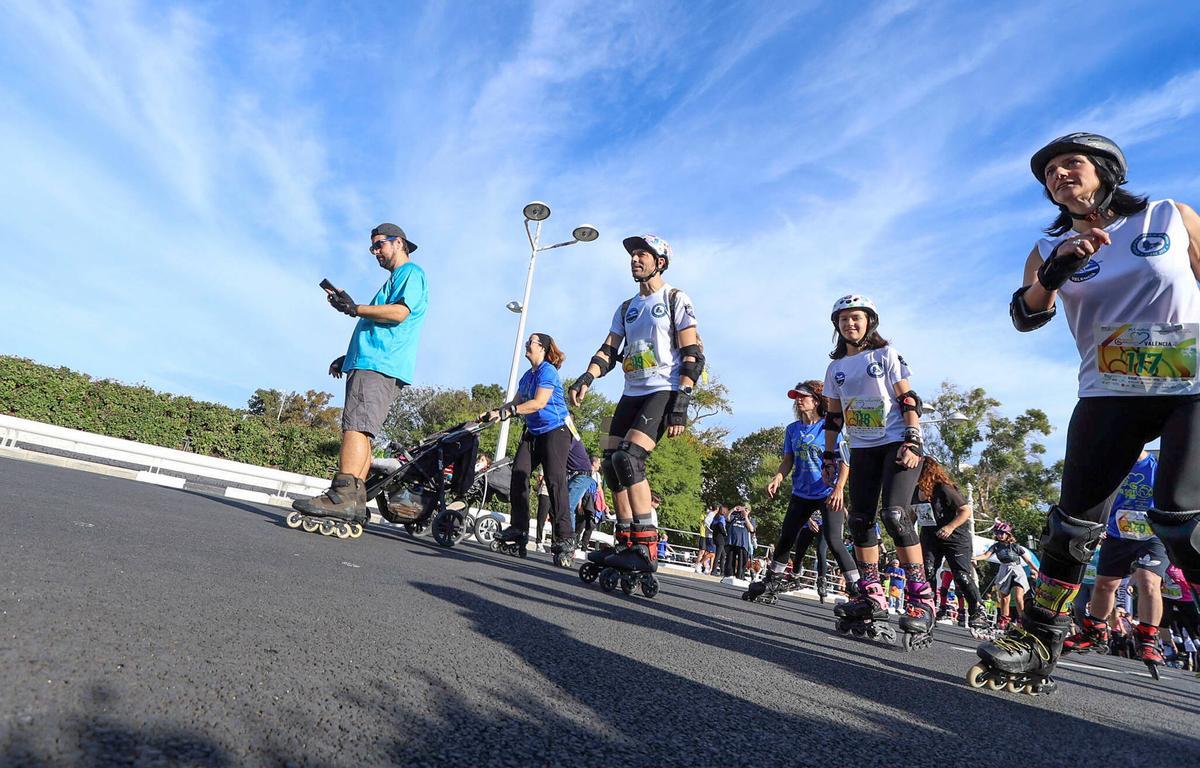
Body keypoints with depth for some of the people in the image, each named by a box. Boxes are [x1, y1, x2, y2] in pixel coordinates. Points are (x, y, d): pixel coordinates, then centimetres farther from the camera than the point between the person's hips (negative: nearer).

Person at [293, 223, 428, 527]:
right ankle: (356, 502, 0)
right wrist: (349, 357, 29)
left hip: (380, 366, -10)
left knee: (356, 426, -22)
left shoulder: (411, 272, 3)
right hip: (368, 363, 10)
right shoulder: (394, 280, 33)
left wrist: (355, 308, -17)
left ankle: (342, 496, -31)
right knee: (359, 430, 3)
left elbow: (399, 312, -15)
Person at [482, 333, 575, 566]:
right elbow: (517, 402, 19)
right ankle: (517, 533, -1)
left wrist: (504, 412, -24)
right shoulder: (527, 375, 17)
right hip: (533, 432, 8)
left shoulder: (548, 371, -10)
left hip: (555, 431, -8)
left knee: (555, 481, -16)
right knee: (518, 474, -5)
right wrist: (493, 412, 4)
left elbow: (539, 402, -21)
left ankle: (565, 541, -16)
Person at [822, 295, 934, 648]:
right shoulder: (836, 367, 11)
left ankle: (921, 598, -17)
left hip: (898, 443, -5)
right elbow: (833, 416, 14)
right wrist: (829, 455, 9)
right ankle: (871, 596, 10)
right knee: (860, 520, 0)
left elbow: (909, 400, -6)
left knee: (895, 514, -22)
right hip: (862, 449, 5)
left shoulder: (886, 354, -1)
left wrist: (913, 442, -17)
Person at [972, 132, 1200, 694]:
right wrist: (1058, 271, -26)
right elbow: (1025, 316, -7)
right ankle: (1037, 643, 2)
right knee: (1074, 519, -7)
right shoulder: (1050, 249, 7)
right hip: (1110, 394, 2)